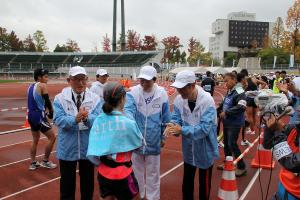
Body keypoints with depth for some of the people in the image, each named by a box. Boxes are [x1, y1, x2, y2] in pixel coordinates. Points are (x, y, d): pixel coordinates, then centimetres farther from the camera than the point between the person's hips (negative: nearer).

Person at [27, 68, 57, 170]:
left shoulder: (30, 87, 13)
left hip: (31, 114, 9)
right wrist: (51, 112, 4)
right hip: (38, 115, -9)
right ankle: (45, 161, 10)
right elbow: (47, 100, -12)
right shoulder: (42, 85, -12)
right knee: (52, 137, 3)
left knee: (35, 140, 20)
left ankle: (33, 163, 25)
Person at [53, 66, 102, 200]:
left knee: (88, 180, 19)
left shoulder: (94, 99, -6)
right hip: (67, 149, -1)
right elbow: (58, 120, -16)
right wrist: (75, 119, -33)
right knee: (67, 181, 15)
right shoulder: (60, 98, -7)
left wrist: (87, 118, -35)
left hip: (88, 148, 1)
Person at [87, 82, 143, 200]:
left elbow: (93, 149, -2)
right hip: (122, 174, -5)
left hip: (103, 173, 5)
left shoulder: (98, 120, -7)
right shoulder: (127, 123, -20)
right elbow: (139, 143, -1)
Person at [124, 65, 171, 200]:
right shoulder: (133, 92, -10)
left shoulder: (162, 94, -8)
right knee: (137, 171, 19)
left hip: (153, 142, 0)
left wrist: (163, 136, 8)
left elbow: (165, 118, 2)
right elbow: (128, 110, -24)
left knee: (153, 173, 15)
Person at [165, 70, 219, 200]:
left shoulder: (207, 100, -27)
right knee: (187, 181, 21)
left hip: (205, 149, -4)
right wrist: (172, 126, -30)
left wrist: (182, 130, -38)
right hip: (189, 149, 5)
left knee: (204, 182, 15)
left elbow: (205, 128, -31)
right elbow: (176, 119, -6)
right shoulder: (179, 100, -11)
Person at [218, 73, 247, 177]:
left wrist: (226, 112, -23)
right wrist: (221, 111, 7)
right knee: (226, 143, 16)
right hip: (227, 122, 9)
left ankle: (241, 167, 8)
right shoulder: (229, 91, 8)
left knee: (232, 144, -6)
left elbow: (241, 107, -30)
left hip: (235, 123, -9)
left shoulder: (239, 92, -18)